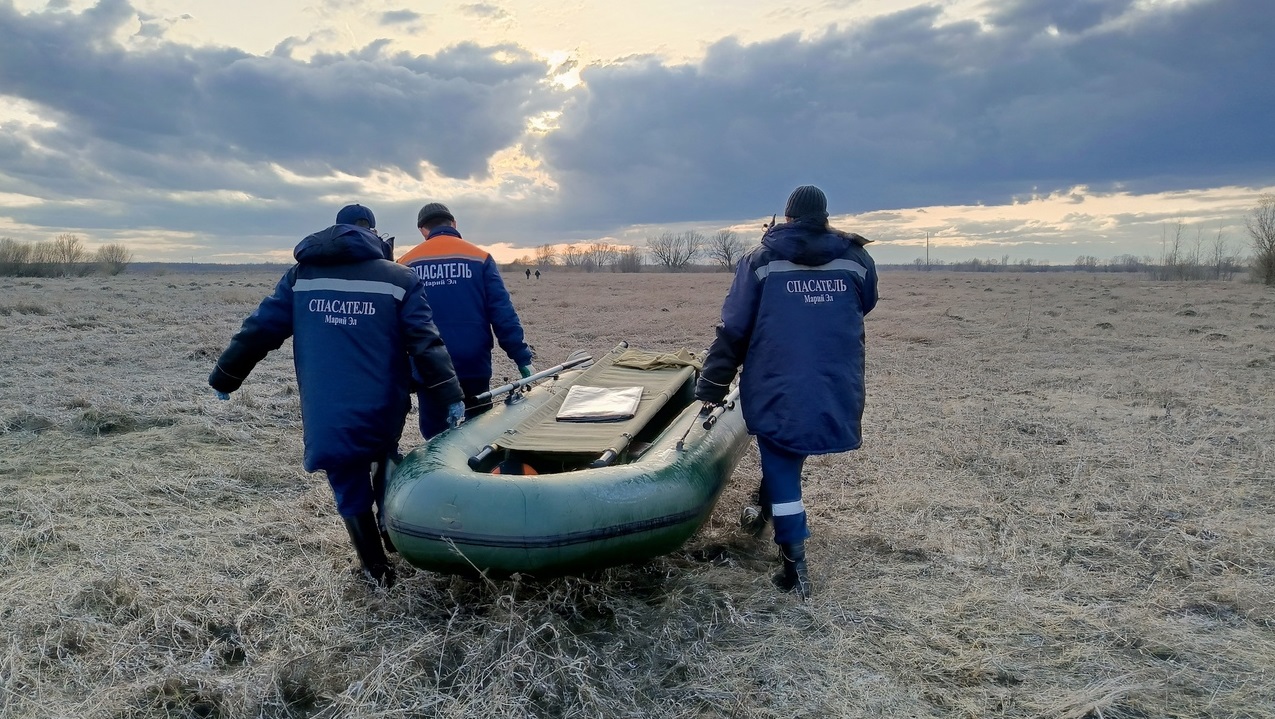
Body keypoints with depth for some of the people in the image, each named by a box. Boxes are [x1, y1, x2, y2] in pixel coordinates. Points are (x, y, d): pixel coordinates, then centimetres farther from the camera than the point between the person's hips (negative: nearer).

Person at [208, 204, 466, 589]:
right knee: (385, 462, 30)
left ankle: (378, 571, 22)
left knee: (350, 490, 15)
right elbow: (425, 343, -8)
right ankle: (392, 531, 29)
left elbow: (259, 330, 8)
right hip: (383, 411, 0)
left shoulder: (301, 275, 7)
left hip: (326, 416, 1)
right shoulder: (399, 278, 0)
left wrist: (224, 378, 19)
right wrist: (452, 398, -8)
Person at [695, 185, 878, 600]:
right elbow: (864, 307, 22)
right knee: (788, 458, 24)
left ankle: (795, 567, 3)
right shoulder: (856, 260, 4)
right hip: (837, 392, 3)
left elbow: (733, 329, -3)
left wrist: (711, 388, 1)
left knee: (781, 468, 5)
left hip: (777, 391, -3)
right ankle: (765, 513, 43)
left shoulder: (761, 260, -1)